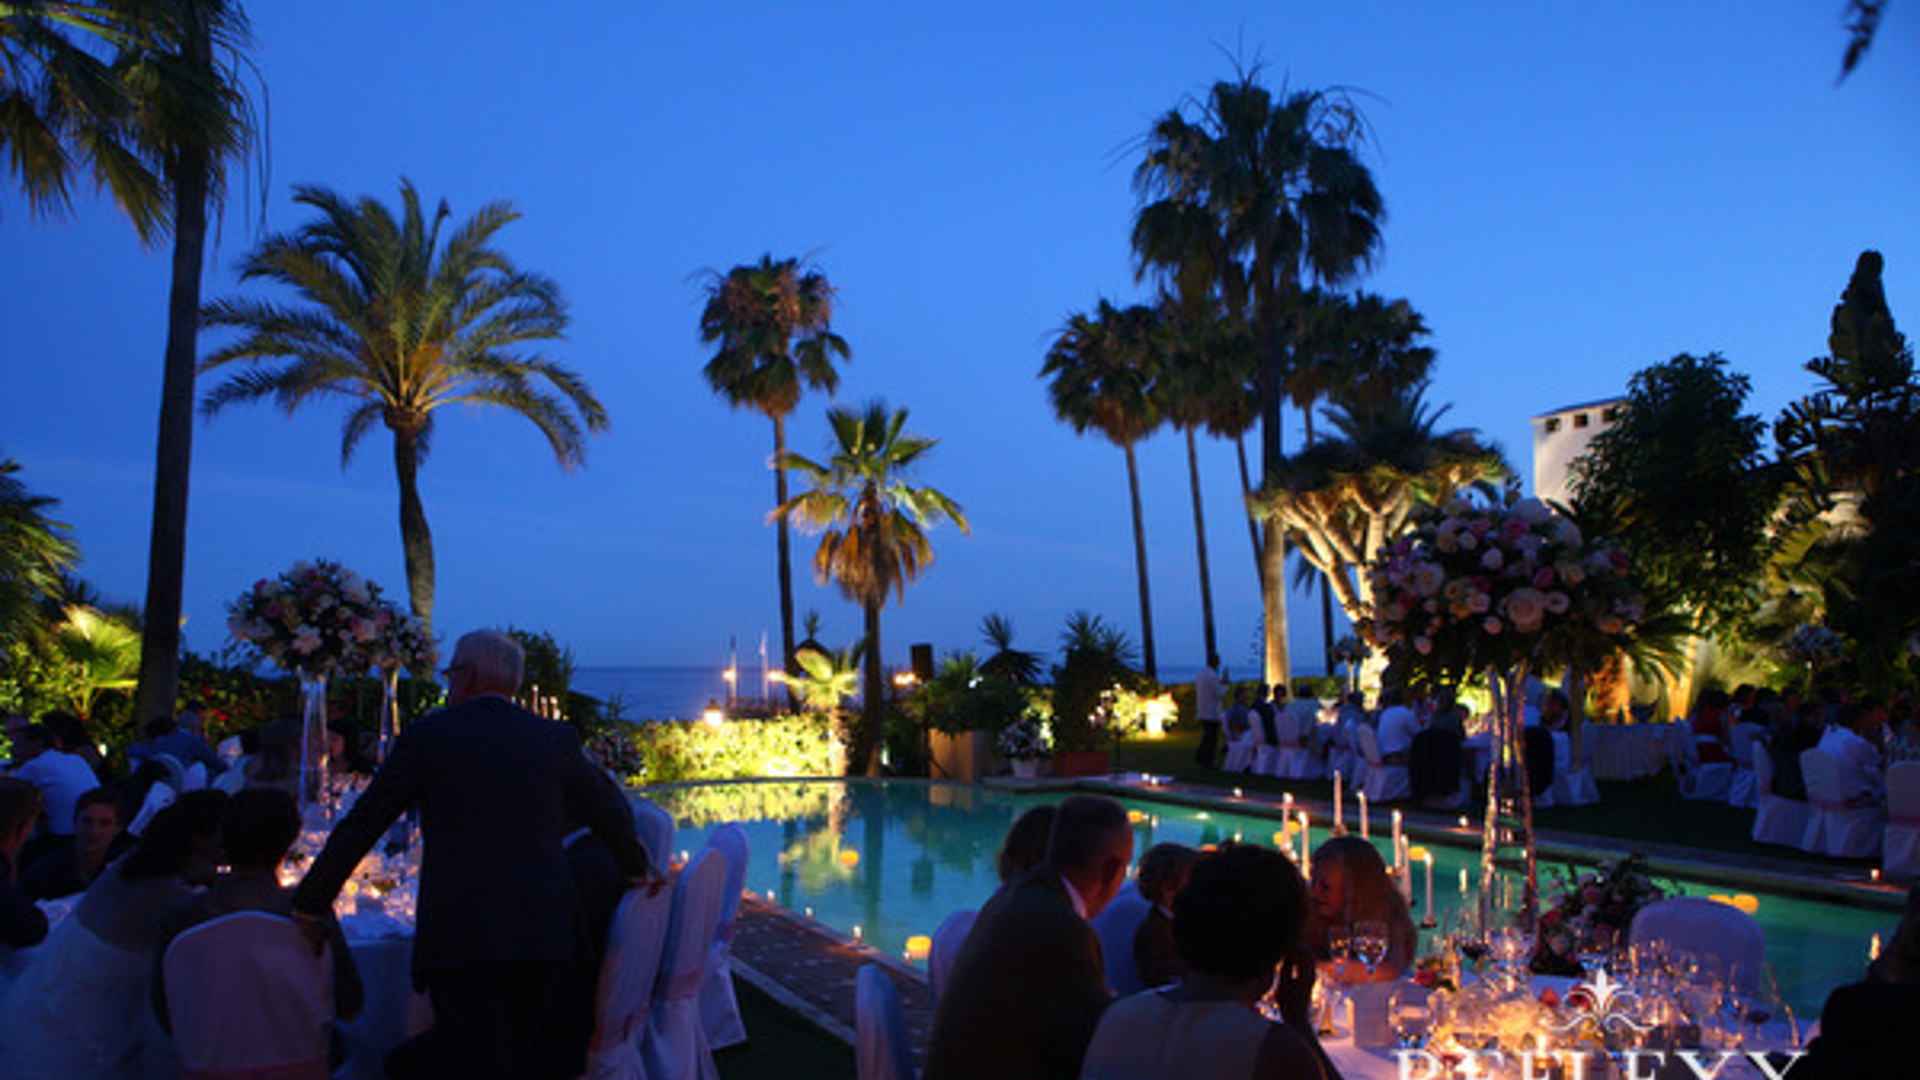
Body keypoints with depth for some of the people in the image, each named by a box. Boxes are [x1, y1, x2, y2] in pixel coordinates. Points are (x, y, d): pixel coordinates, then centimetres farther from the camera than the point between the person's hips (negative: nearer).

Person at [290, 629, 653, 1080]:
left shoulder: (426, 735, 3)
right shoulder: (555, 738, 10)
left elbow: (360, 827, 6)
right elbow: (612, 814, 22)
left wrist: (309, 905, 17)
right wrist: (637, 870, 39)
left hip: (460, 938, -2)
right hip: (545, 934, 3)